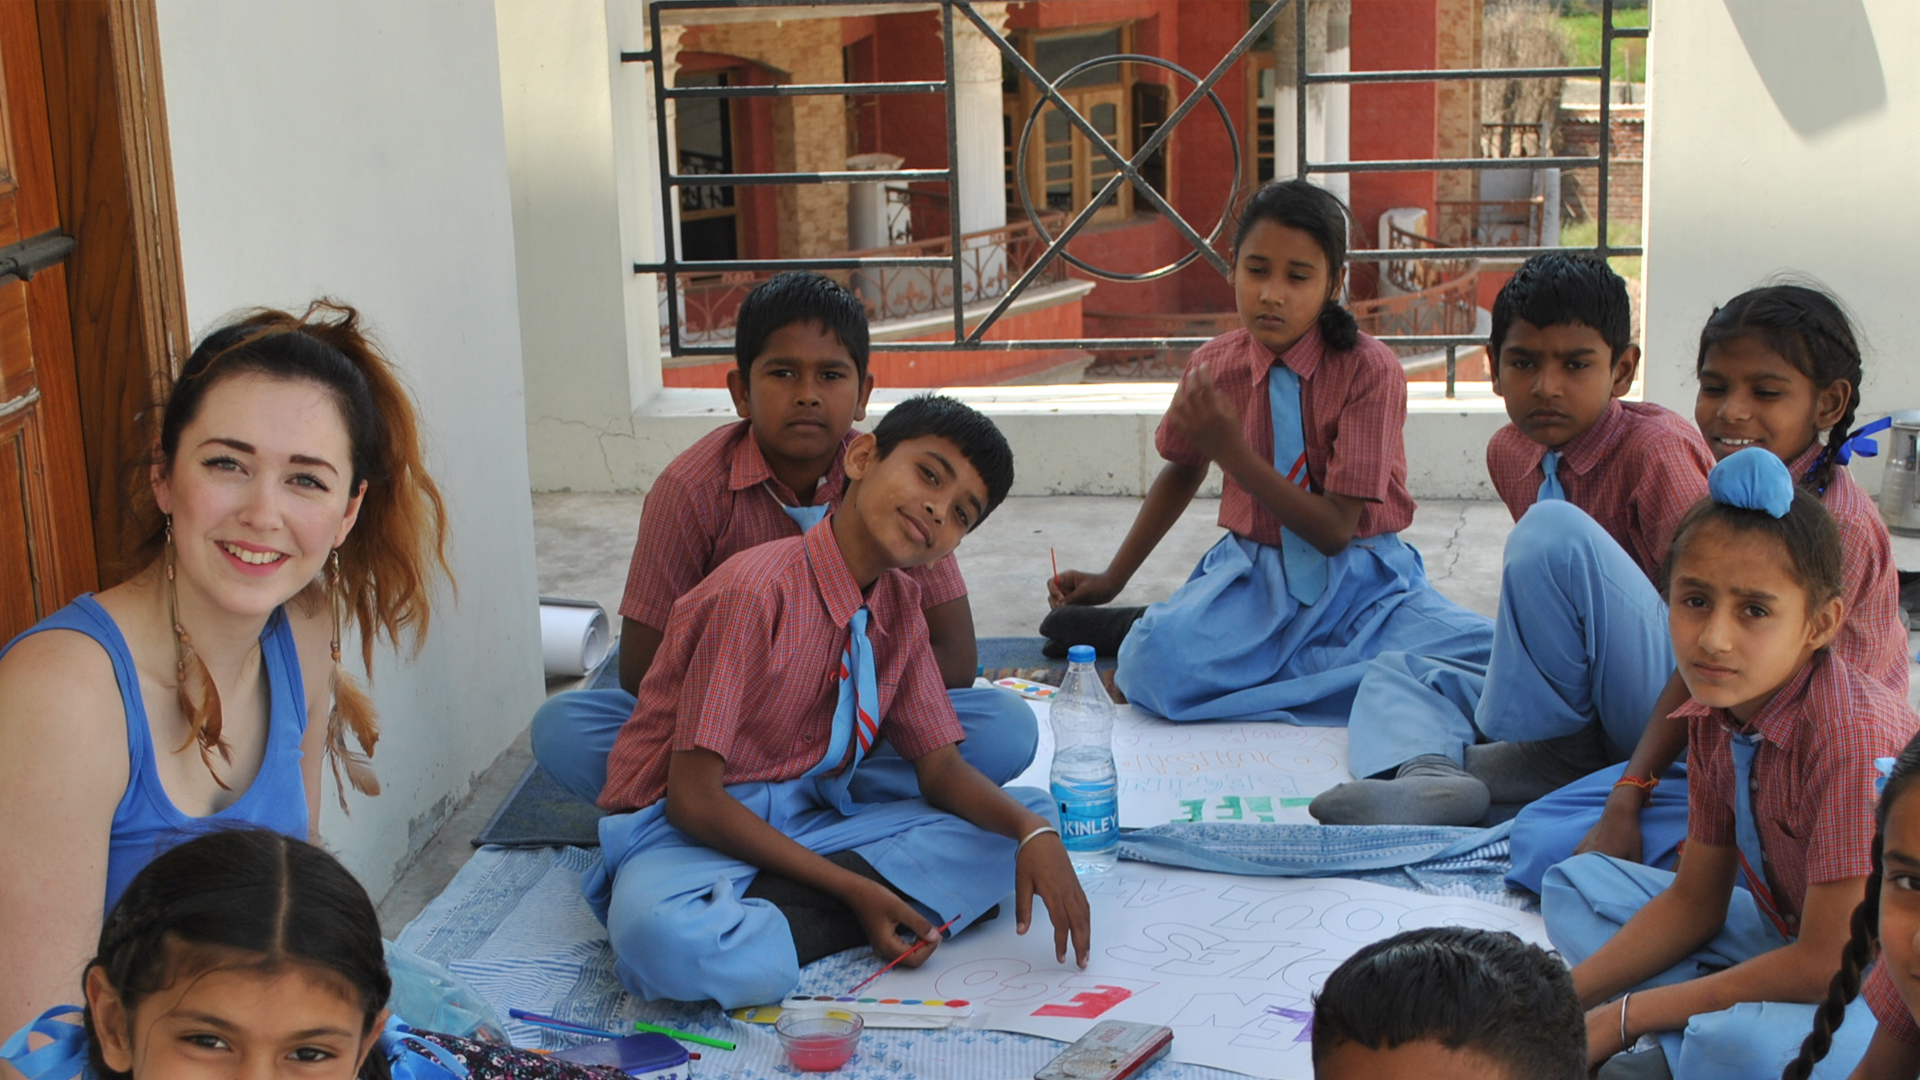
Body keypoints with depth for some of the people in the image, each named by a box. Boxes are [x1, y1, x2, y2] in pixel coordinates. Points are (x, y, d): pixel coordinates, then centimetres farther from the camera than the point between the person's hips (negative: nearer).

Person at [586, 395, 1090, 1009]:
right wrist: (852, 891, -21)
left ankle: (757, 916, -18)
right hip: (690, 830, -8)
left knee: (1028, 816, -9)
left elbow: (941, 768, 6)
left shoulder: (897, 603, 5)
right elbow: (694, 798, -20)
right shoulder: (756, 591, -20)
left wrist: (1035, 833, -16)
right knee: (663, 939, -43)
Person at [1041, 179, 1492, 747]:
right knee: (1157, 665, -36)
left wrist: (1232, 449, -24)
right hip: (1253, 571, -1)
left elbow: (1335, 530, -17)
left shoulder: (1369, 369, -13)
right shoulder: (1212, 365, -2)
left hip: (1360, 577, 1)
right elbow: (1183, 470, 20)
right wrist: (1112, 578, 22)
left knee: (1491, 663, -30)